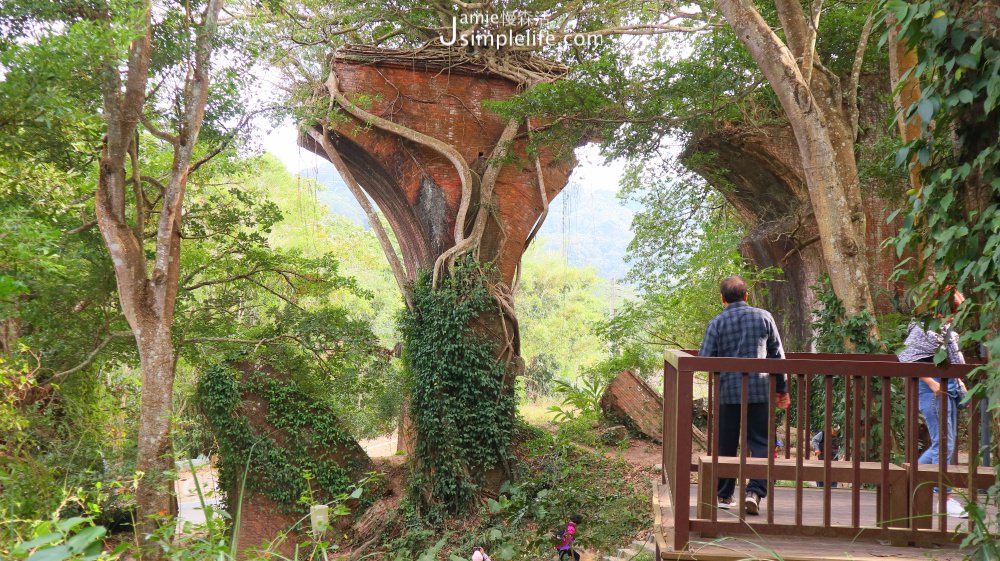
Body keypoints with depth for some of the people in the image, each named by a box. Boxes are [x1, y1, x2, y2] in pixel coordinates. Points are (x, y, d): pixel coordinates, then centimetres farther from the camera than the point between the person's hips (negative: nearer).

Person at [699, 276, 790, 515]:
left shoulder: (716, 323, -1)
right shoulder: (764, 317, 4)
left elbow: (704, 359, -5)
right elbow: (778, 355, 8)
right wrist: (782, 388, 17)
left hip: (728, 391, 0)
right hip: (759, 390, 0)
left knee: (726, 445, 10)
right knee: (761, 444, 4)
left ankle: (723, 494, 18)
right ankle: (754, 491, -10)